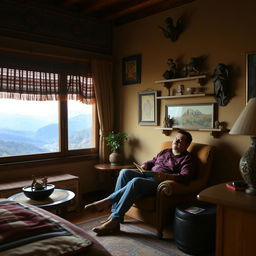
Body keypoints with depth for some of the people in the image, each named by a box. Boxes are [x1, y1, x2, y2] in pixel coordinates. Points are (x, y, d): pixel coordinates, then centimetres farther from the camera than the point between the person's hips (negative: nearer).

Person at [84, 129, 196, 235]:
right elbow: (151, 162, 31)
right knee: (125, 172, -21)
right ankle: (114, 217, -28)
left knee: (136, 181, -35)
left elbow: (186, 177, -11)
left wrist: (166, 176, -25)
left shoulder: (187, 158, 5)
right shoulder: (164, 152, 26)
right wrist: (144, 166, 7)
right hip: (148, 176, 7)